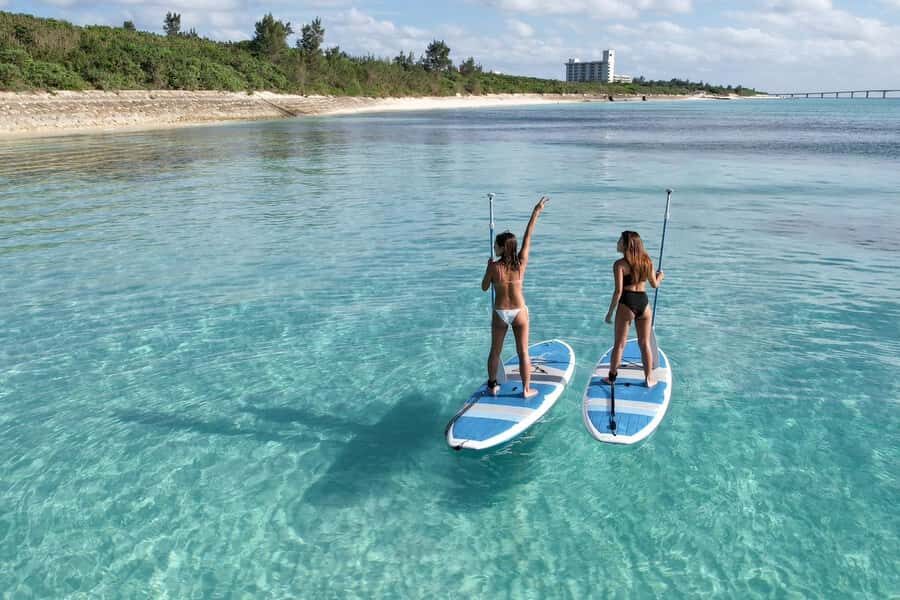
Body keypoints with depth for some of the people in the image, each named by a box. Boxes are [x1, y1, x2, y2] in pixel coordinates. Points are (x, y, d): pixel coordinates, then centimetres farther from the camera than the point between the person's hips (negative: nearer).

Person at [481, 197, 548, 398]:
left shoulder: (494, 267, -15)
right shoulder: (521, 262, -11)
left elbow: (484, 287, -1)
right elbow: (528, 236, -5)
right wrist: (536, 211, 1)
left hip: (500, 313, -1)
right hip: (519, 312, 1)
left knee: (495, 351, 16)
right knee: (523, 352, 10)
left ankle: (492, 386, 26)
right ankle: (526, 389, 17)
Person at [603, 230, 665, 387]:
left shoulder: (619, 264, -12)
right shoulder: (647, 261, 4)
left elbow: (618, 291, -16)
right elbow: (655, 284, 13)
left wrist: (610, 312, -9)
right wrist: (660, 276, 36)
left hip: (627, 303, -4)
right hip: (644, 302, 4)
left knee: (620, 343, 7)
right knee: (645, 343, 15)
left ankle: (612, 377, 15)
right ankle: (649, 378, 21)